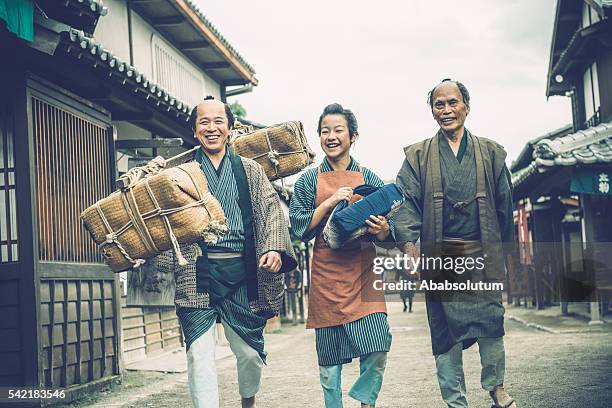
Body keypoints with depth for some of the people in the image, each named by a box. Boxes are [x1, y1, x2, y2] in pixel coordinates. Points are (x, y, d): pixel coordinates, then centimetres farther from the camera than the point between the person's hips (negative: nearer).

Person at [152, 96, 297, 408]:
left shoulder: (250, 171, 11)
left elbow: (271, 211, 3)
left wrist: (274, 248, -13)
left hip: (242, 273, 1)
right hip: (196, 273, -1)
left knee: (250, 350, 9)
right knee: (199, 354, -8)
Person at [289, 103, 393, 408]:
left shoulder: (368, 178, 9)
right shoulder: (308, 181, 7)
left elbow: (385, 233, 9)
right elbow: (299, 228, 0)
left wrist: (382, 229, -15)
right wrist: (330, 202, -11)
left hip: (362, 272, 0)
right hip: (325, 275, 0)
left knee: (377, 351, -11)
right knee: (329, 359, 4)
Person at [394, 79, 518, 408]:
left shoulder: (491, 153, 12)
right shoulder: (418, 156, 8)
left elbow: (504, 204, 14)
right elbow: (407, 203, -1)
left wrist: (504, 248, 12)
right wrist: (408, 244, -14)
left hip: (482, 252, 1)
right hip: (439, 255, -1)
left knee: (491, 321, -1)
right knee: (445, 329, 2)